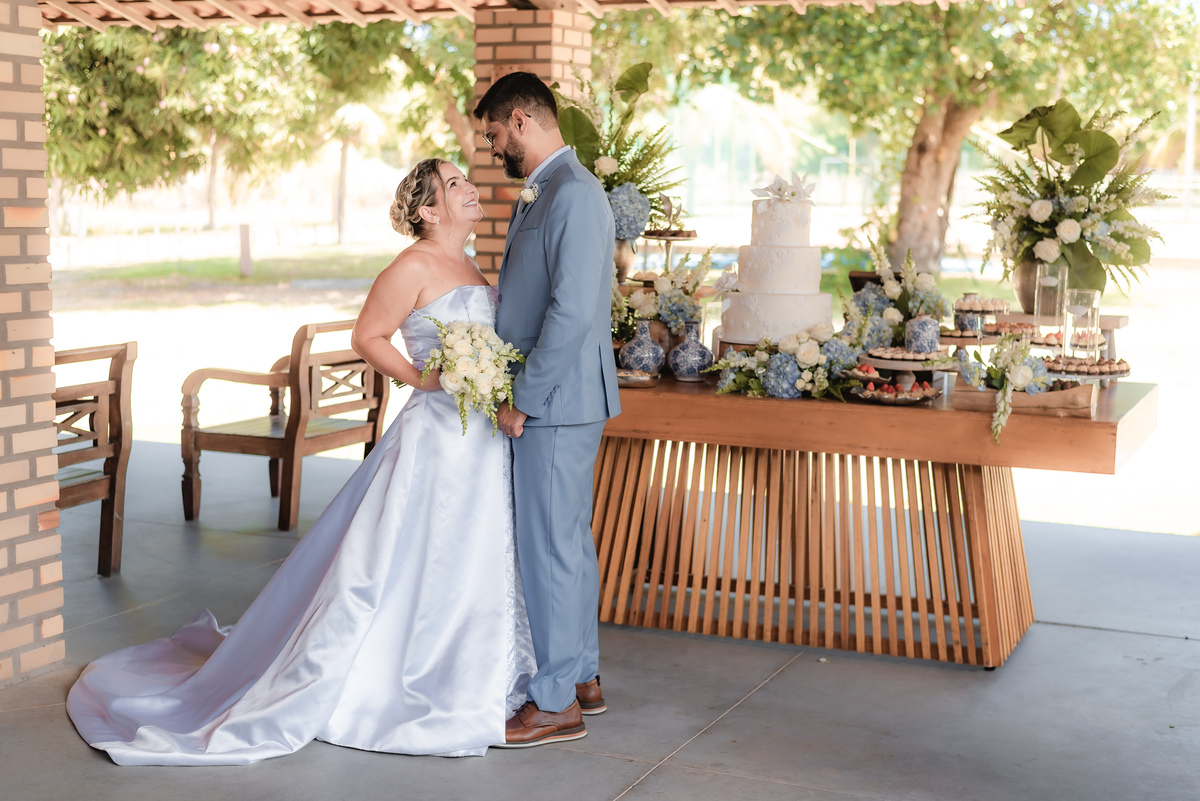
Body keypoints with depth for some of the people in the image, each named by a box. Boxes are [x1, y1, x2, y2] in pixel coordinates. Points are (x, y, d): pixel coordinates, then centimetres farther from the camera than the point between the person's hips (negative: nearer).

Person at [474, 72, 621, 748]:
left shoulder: (574, 193, -17)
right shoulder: (541, 195, 15)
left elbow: (573, 311, -24)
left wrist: (523, 401, -18)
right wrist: (518, 393, 12)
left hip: (556, 404, -10)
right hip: (548, 403, 10)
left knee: (550, 546, -2)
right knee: (569, 541, 16)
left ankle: (557, 704, 8)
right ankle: (582, 678, 28)